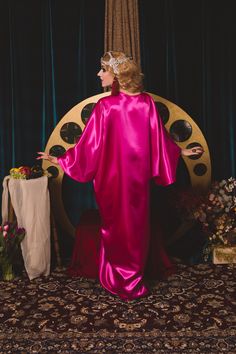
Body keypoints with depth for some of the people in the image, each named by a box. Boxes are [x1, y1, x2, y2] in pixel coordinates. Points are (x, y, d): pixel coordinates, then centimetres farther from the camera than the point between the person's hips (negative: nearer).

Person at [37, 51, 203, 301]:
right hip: (138, 177, 3)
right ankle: (135, 284, 30)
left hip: (112, 178, -2)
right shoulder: (146, 103, -5)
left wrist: (60, 160, -1)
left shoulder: (105, 106, -15)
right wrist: (182, 151, 17)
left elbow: (90, 143, -12)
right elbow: (159, 138, 0)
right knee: (137, 226, 16)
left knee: (115, 227, 15)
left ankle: (117, 282, 29)